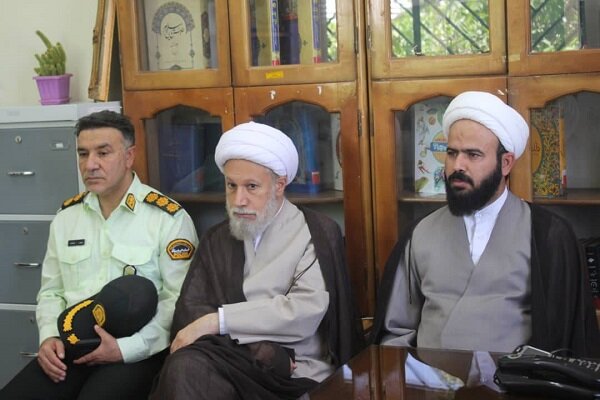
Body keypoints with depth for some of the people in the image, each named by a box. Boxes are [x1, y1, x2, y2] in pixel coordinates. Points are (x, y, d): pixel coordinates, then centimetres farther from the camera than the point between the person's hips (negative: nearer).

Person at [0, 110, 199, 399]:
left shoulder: (169, 218, -5)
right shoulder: (66, 216, 14)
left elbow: (179, 300, -10)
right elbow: (51, 291, 18)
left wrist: (125, 348, -17)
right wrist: (49, 336, -1)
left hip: (138, 351, -5)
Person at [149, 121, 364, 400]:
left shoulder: (318, 233, 6)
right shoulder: (216, 239, 18)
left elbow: (306, 310, -9)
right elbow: (190, 310, 5)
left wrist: (216, 321, -11)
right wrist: (258, 349, -12)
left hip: (300, 373, -4)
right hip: (234, 363, 4)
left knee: (187, 369, -29)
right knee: (185, 365, -31)